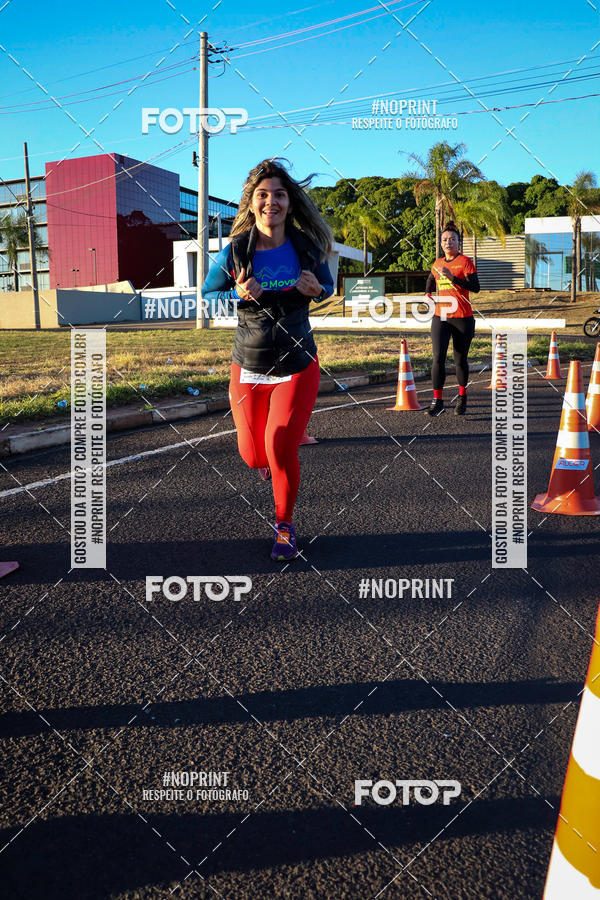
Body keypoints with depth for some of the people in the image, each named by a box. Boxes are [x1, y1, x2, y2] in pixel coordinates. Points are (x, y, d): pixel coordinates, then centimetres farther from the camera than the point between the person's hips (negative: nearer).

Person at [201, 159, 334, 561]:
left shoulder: (307, 248, -5)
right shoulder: (234, 252, -9)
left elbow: (329, 288, 11)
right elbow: (206, 297, 2)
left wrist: (316, 290, -13)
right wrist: (238, 295, -19)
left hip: (298, 368, -1)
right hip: (249, 369, 1)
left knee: (281, 449, -9)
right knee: (254, 455, 7)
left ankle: (285, 527, 15)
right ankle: (270, 459, 48)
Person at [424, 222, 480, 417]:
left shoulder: (465, 262, -3)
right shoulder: (437, 264, 11)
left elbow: (475, 288, -15)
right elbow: (430, 279, 34)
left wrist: (452, 277, -23)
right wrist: (428, 294, 14)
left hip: (462, 318, -3)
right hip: (440, 318, 3)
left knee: (460, 360, 7)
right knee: (438, 358, -10)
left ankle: (462, 398, 25)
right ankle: (437, 401, -6)